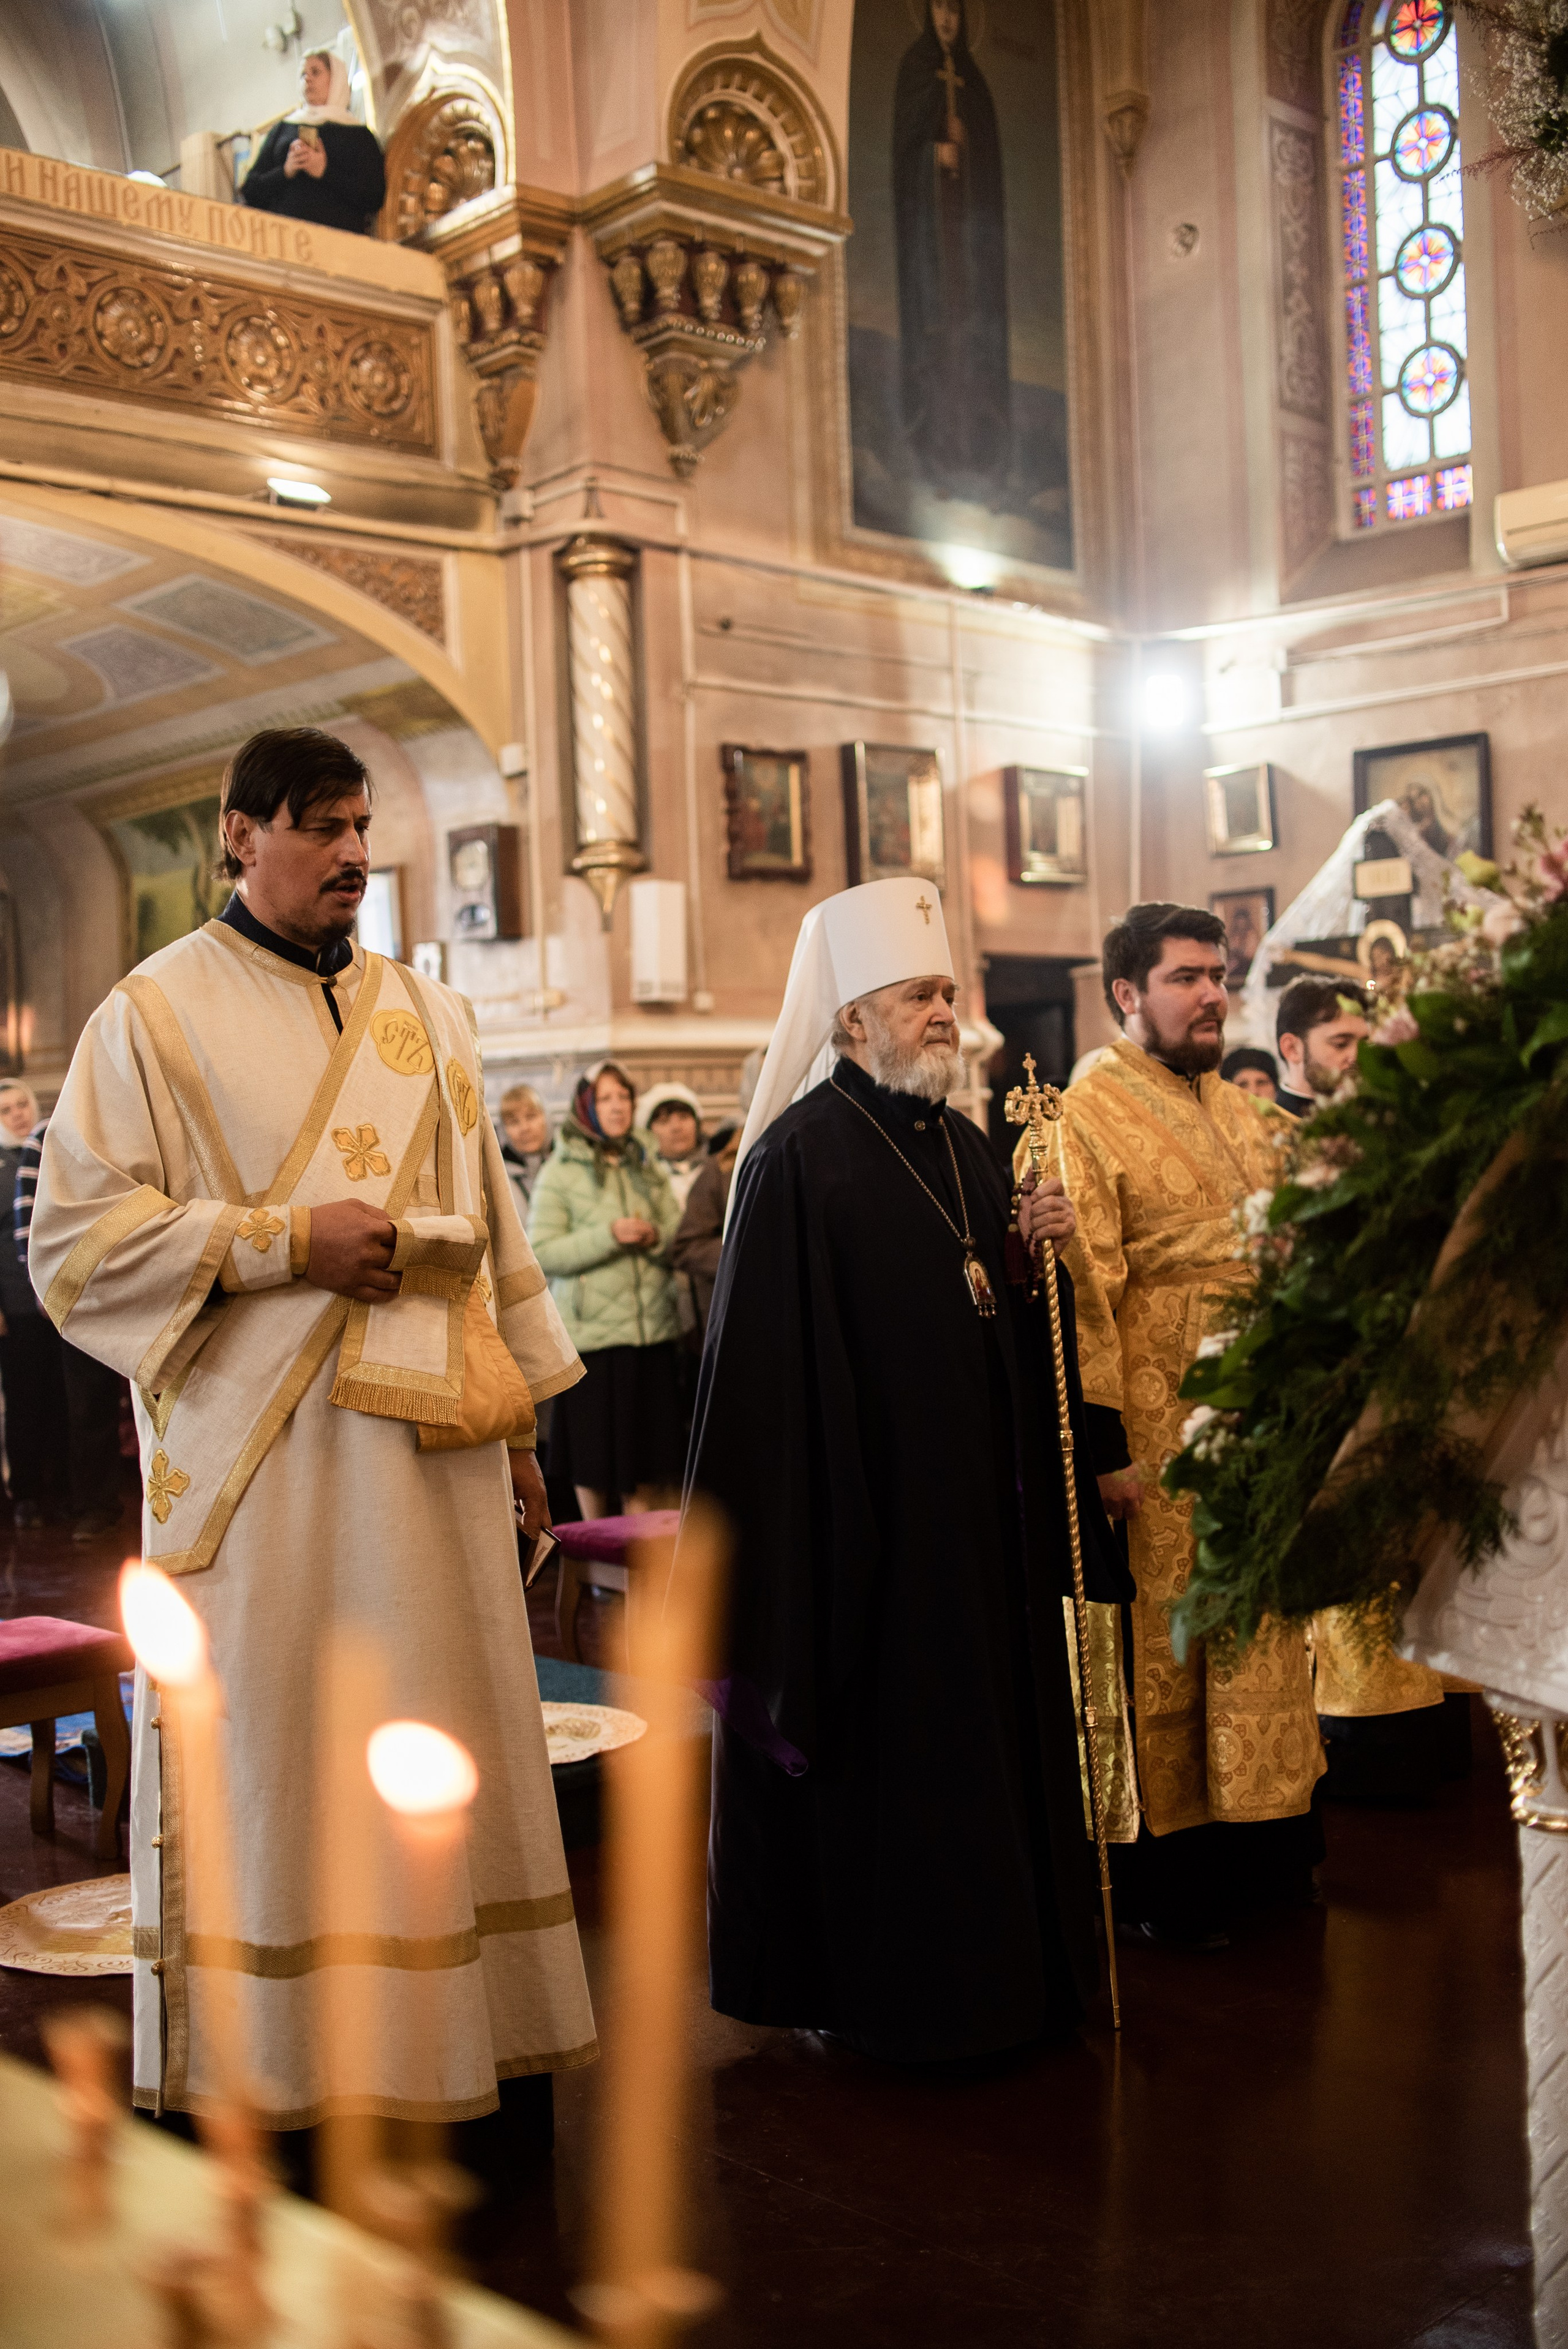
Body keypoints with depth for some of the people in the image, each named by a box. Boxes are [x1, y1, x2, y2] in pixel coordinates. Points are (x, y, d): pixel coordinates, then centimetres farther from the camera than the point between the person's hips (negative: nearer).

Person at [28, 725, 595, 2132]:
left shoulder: (427, 1017, 14)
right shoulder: (155, 1016, -1)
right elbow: (77, 1240, -6)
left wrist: (519, 1422, 13)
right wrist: (288, 1240, -15)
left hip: (429, 1449, 5)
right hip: (258, 1465, -4)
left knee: (449, 1746, 9)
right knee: (270, 1750, 1)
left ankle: (468, 2041, 22)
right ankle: (272, 2069, 15)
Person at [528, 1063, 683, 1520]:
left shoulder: (648, 1166, 13)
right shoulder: (561, 1170, 2)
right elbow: (542, 1252, -7)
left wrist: (655, 1238, -7)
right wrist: (609, 1236, -17)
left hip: (652, 1328, 3)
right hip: (591, 1332, -3)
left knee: (650, 1447, 2)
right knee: (595, 1454, 2)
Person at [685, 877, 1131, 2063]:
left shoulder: (967, 1144, 10)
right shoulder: (797, 1157, -12)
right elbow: (773, 1359, -15)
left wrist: (1043, 1248, -4)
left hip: (980, 1502, 7)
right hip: (867, 1505, -7)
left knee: (992, 1726, 13)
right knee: (880, 1742, 2)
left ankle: (990, 1961, 27)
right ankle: (860, 1978, 18)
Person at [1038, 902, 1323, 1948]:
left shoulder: (1246, 1113, 13)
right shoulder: (1085, 1119, -11)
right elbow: (1084, 1293, -17)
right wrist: (1104, 1444, -20)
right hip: (1162, 1438, -7)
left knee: (1266, 1641, 14)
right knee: (1162, 1650, 4)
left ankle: (1265, 1842, 29)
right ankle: (1161, 1879, 17)